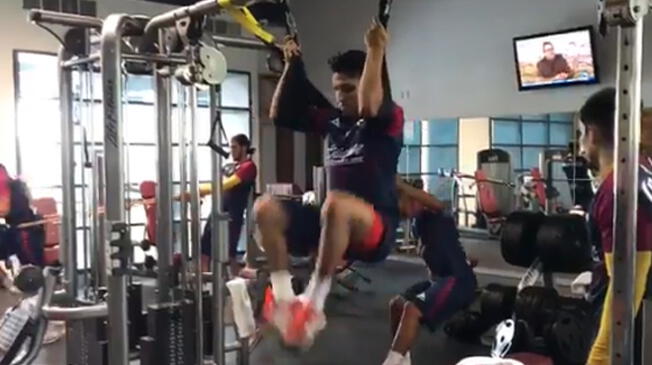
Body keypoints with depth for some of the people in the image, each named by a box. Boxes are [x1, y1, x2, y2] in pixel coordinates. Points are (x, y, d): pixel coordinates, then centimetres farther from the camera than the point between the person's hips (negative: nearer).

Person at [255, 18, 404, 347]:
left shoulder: (389, 120, -2)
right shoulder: (333, 120, 16)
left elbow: (368, 106, -27)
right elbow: (281, 114, 16)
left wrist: (375, 52, -19)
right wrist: (292, 66, 14)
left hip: (374, 228, -7)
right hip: (334, 222, 7)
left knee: (336, 204, -42)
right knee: (266, 208, -14)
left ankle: (313, 302, -31)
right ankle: (283, 298, -12)